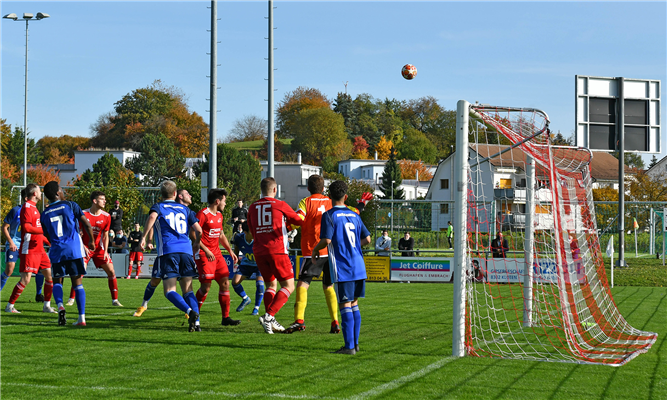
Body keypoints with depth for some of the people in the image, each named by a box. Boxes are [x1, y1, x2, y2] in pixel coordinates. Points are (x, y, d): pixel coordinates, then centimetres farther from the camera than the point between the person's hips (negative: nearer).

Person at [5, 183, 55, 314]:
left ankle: (47, 306, 15)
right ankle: (9, 306, 0)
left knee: (50, 275, 6)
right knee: (25, 279, -10)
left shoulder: (34, 208, 18)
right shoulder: (27, 207, -11)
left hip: (39, 249, 9)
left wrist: (49, 241, 23)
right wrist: (45, 231, -25)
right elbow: (26, 227, -24)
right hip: (29, 250, -9)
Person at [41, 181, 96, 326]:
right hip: (74, 250, -1)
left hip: (56, 251, 1)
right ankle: (82, 318, -1)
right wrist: (91, 241, 11)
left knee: (57, 282, 14)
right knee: (77, 283, 5)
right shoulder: (70, 205, 1)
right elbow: (87, 224, -3)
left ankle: (60, 306, -16)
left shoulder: (44, 214, 9)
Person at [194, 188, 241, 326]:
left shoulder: (219, 215, 16)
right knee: (206, 286, -11)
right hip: (203, 254, -8)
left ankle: (225, 317, 7)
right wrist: (206, 250, -24)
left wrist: (230, 251, 19)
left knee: (225, 283, 2)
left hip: (216, 253, 8)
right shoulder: (203, 214, -13)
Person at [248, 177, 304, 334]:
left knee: (271, 285, 18)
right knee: (288, 286, -1)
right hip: (277, 250, -5)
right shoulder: (280, 205, 0)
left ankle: (270, 321, 5)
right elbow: (299, 221, 11)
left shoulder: (253, 207, 12)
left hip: (259, 251, 6)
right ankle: (268, 316, -17)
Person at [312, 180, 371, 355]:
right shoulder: (354, 216, 12)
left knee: (345, 305, -4)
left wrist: (316, 249, 3)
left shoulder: (329, 215, -7)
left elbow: (326, 240, -16)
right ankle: (355, 343, 18)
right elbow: (367, 239, 14)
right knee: (354, 304, 14)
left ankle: (349, 346, -4)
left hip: (342, 268, -6)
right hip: (359, 266, 6)